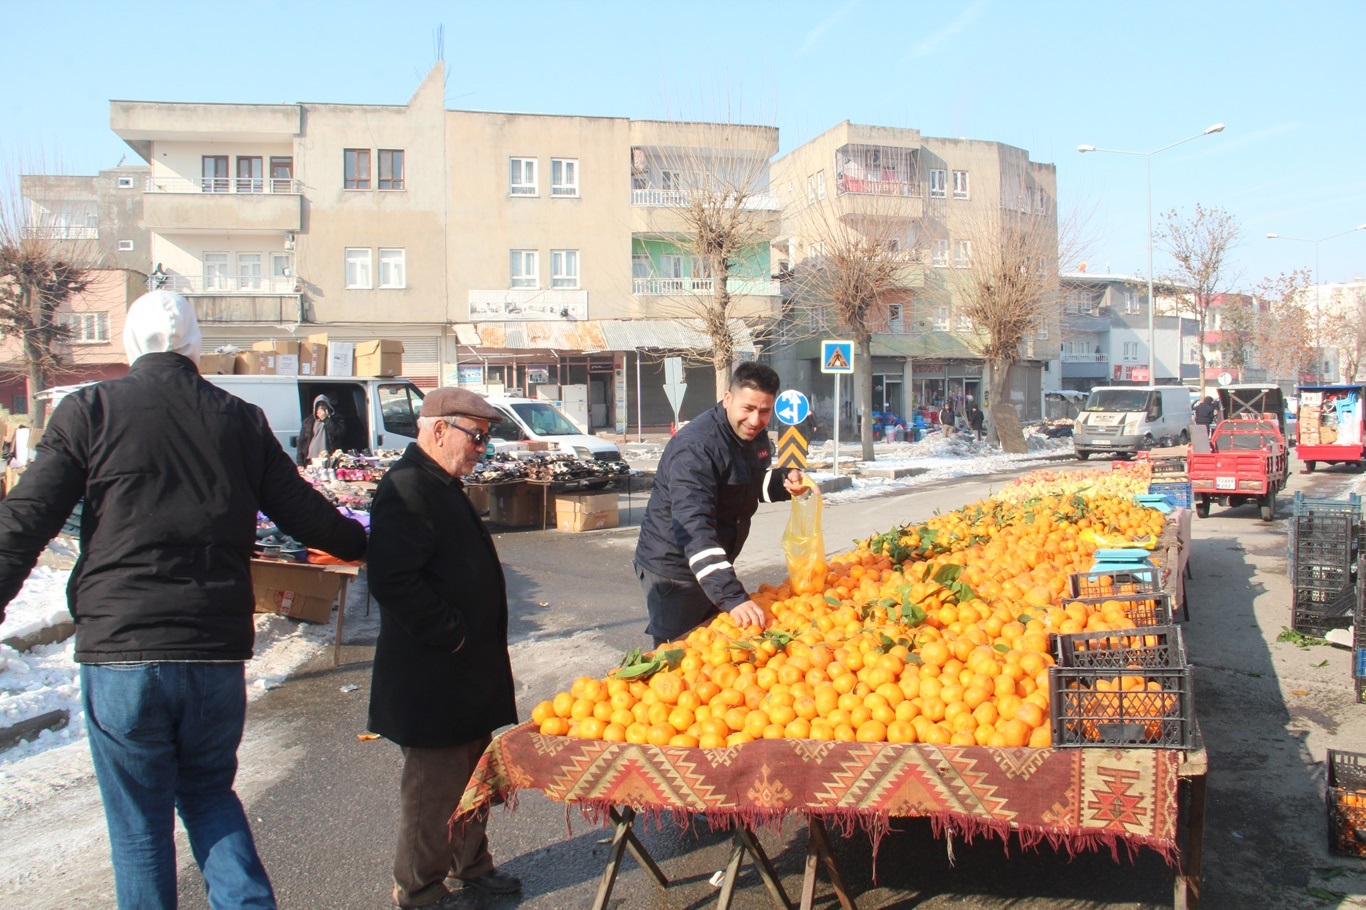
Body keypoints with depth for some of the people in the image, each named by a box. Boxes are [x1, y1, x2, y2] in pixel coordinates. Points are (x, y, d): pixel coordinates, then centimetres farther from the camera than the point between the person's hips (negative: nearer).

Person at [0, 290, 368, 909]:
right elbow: (303, 514, 12)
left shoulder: (90, 410, -1)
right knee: (209, 791, 22)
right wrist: (365, 543, 29)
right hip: (217, 651, 3)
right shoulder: (240, 419, 5)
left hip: (120, 651, -2)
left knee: (139, 821, 12)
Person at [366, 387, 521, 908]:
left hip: (467, 671, 10)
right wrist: (450, 634, -22)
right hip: (432, 678, -10)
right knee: (434, 783, 3)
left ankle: (470, 864, 38)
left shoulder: (442, 485, 15)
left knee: (473, 772, 21)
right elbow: (392, 581, -29)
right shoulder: (407, 488, -20)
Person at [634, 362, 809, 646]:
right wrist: (733, 597, -47)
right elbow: (694, 531, -38)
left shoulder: (756, 435, -1)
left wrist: (783, 481, -5)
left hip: (717, 565, 8)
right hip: (674, 571, -8)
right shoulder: (695, 448, -28)